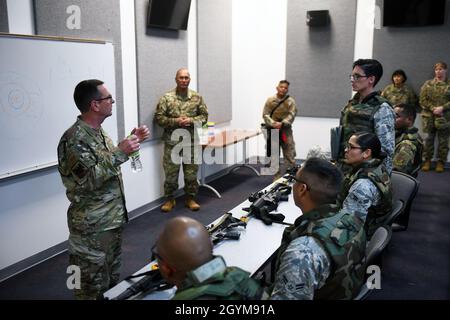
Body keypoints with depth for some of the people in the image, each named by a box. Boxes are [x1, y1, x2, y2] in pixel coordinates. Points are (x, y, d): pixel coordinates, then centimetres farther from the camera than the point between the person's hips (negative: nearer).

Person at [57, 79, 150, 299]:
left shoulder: (97, 131, 7)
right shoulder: (74, 139, -21)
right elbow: (89, 180, -27)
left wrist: (133, 140, 9)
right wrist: (120, 152, -28)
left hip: (114, 218, 9)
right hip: (92, 226, -9)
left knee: (112, 279, 22)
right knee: (94, 286, 6)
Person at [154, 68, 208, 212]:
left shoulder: (197, 97, 4)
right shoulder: (166, 97, -3)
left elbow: (204, 116, 5)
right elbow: (158, 117, -4)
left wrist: (191, 121, -12)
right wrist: (175, 121, -17)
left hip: (192, 141, 2)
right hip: (172, 142, -1)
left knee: (191, 172, 9)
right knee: (171, 172, 6)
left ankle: (190, 198, 24)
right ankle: (169, 199, 21)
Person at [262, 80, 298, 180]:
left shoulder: (291, 101, -2)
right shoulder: (270, 100, -1)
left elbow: (292, 115, -9)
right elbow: (265, 114, -4)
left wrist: (282, 123, -24)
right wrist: (273, 123, -20)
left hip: (286, 130, -1)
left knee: (290, 153, -2)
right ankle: (276, 176, 20)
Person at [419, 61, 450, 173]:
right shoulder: (428, 84, 8)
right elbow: (423, 100, 1)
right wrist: (433, 108, -11)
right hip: (429, 116, 1)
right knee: (429, 139, 5)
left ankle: (441, 162, 14)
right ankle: (427, 160, 15)